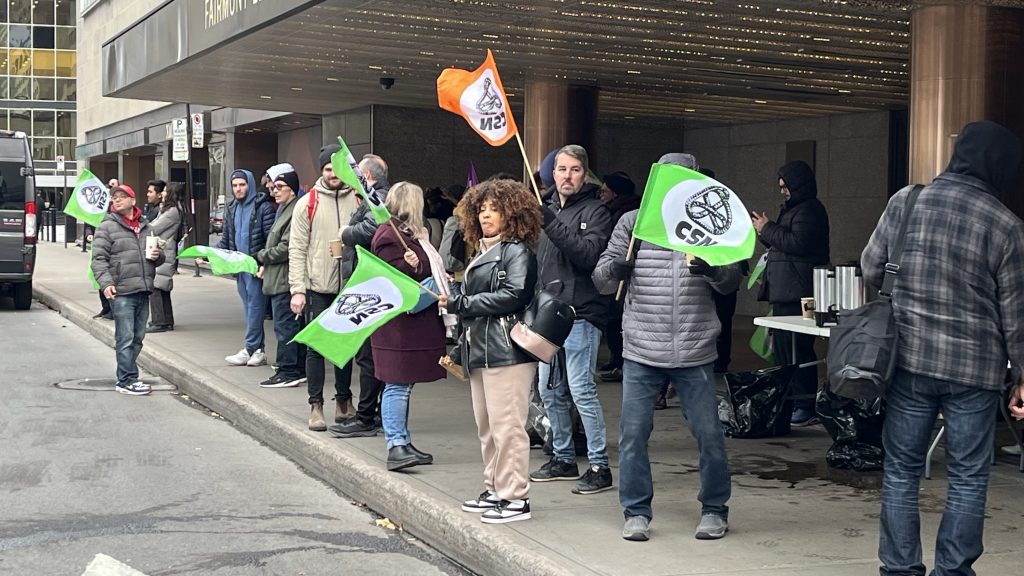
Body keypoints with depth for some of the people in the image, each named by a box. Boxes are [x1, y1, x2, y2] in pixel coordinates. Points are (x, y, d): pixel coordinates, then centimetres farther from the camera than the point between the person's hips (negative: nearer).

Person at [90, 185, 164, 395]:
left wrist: (158, 255, 4)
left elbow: (159, 256, 28)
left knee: (137, 338, 11)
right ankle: (126, 380, -2)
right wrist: (106, 283, -21)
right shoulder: (107, 227, -1)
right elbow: (99, 259, -8)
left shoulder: (145, 226, 17)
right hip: (121, 292, -6)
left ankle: (128, 377, 20)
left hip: (143, 291, 6)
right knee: (125, 338, -7)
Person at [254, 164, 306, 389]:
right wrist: (265, 265, 10)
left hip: (284, 280, -10)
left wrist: (259, 257, -6)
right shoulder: (284, 210, 17)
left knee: (284, 325, -6)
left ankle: (288, 372, -1)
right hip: (279, 278, 10)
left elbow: (285, 249, -20)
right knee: (293, 325, 13)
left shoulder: (295, 212, -16)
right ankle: (298, 369, 19)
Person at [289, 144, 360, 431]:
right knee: (316, 347, 1)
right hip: (318, 288, -1)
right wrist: (297, 289, -9)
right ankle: (316, 405, 9)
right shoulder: (307, 203, 1)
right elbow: (297, 249, -1)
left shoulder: (358, 200, 3)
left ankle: (344, 401, 25)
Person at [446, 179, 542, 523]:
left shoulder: (517, 251, -7)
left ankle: (515, 498, -2)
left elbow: (513, 295, -19)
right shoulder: (483, 253, 20)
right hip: (480, 350, 9)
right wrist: (460, 347, 13)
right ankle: (495, 490, 24)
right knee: (486, 427, 14)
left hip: (507, 352, -9)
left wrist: (463, 303, -14)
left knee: (507, 426, -7)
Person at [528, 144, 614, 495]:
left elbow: (589, 254, -20)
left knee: (581, 390, -10)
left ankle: (599, 466, -3)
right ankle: (563, 458, 25)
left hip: (580, 313, -8)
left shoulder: (595, 211, -4)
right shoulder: (548, 209, 17)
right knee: (549, 390, 12)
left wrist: (553, 224, -25)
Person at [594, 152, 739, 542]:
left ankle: (714, 509, 22)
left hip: (694, 353, 0)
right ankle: (637, 511, 16)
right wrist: (616, 268, -19)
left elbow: (732, 282, 1)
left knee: (708, 433, 4)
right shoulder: (633, 223, 5)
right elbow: (602, 280, 4)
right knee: (633, 433, 2)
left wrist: (712, 271, -22)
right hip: (641, 353, 0)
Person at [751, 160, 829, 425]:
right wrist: (764, 232, 13)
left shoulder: (809, 210, -11)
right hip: (786, 293, 11)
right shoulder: (794, 209, 23)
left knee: (795, 349, -12)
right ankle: (792, 402, 21)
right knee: (783, 347, 14)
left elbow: (797, 243, -22)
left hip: (797, 295, -11)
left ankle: (806, 407, -9)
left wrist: (767, 229, -12)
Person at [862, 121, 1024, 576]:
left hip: (909, 358, 2)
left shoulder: (905, 200, -2)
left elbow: (871, 270, 3)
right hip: (974, 367, -2)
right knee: (968, 478, 10)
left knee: (901, 471, 11)